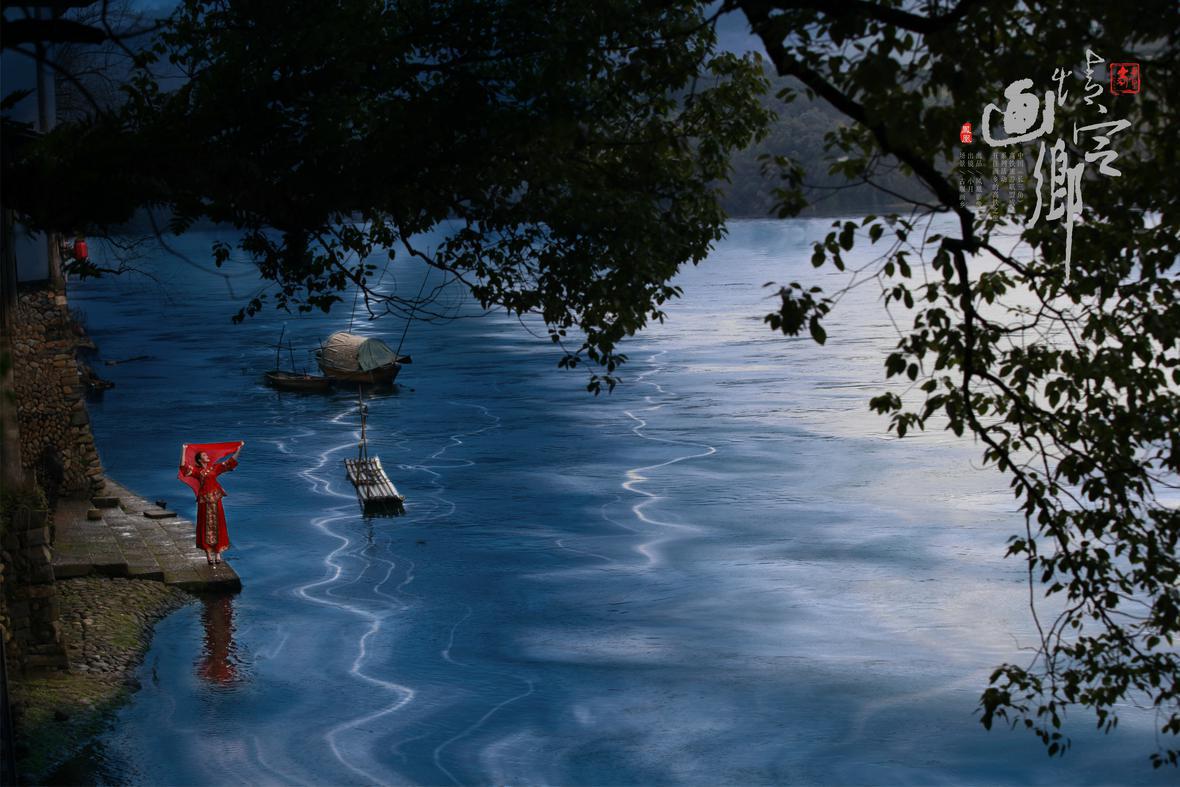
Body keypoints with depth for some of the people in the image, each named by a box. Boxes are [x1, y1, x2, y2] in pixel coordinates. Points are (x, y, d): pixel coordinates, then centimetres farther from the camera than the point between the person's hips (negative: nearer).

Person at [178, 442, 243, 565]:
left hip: (215, 499, 3)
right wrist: (183, 451, -17)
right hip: (204, 500, -3)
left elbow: (230, 462, 11)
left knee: (217, 525, 3)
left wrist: (239, 449, 6)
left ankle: (218, 554, 8)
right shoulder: (197, 470, 1)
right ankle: (209, 554, 6)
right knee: (206, 526, 1)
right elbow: (183, 466, -13)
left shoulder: (214, 467, 10)